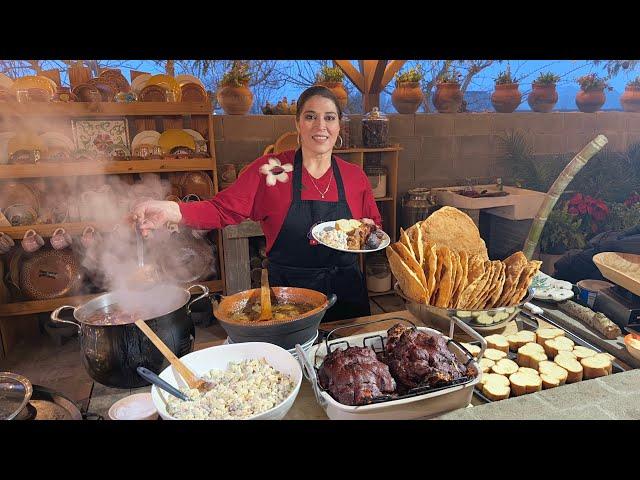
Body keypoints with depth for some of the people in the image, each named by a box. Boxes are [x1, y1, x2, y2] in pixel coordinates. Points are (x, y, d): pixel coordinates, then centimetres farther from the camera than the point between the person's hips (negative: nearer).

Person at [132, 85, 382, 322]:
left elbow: (375, 226, 13)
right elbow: (223, 210, -15)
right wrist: (171, 210, -30)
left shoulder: (355, 175, 0)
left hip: (347, 293, 3)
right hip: (288, 293, -2)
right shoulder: (270, 169, -8)